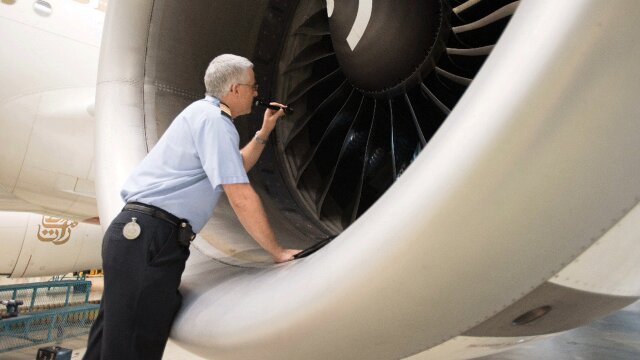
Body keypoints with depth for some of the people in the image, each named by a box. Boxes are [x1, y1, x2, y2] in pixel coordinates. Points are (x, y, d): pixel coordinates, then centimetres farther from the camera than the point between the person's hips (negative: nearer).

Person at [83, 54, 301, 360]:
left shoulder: (204, 113, 21)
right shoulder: (213, 118, -11)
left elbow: (236, 166, 34)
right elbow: (240, 195, -17)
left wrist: (264, 132, 26)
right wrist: (277, 251, -9)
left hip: (136, 233, 10)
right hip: (148, 239, -10)